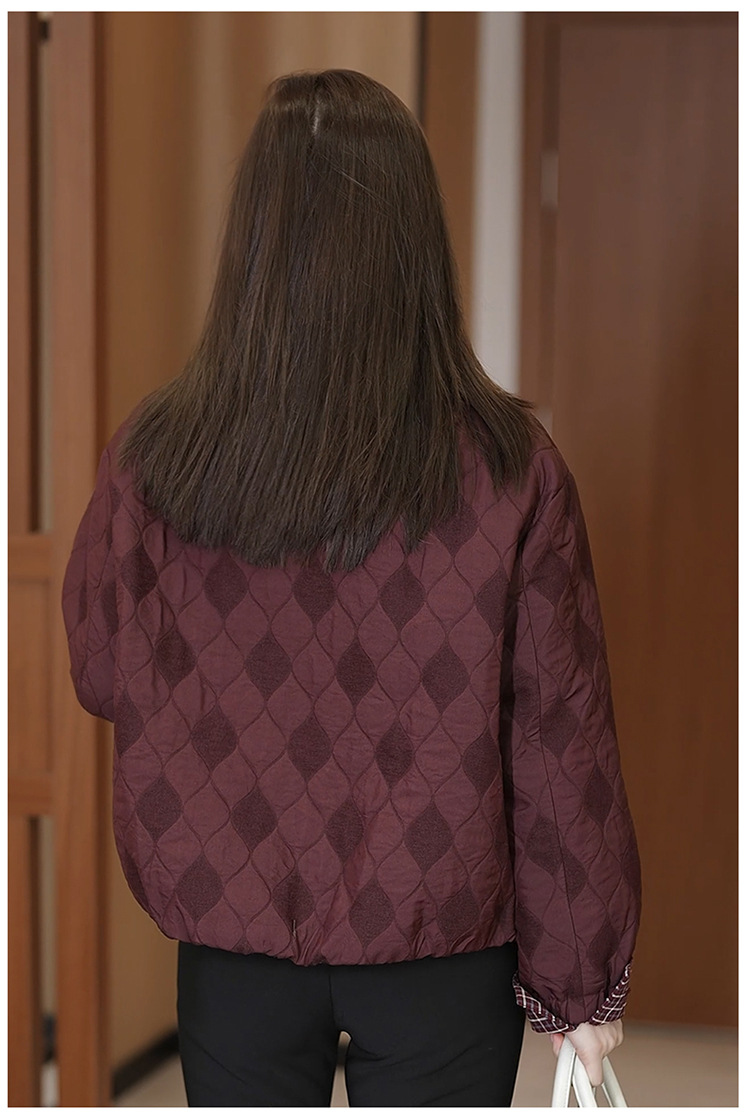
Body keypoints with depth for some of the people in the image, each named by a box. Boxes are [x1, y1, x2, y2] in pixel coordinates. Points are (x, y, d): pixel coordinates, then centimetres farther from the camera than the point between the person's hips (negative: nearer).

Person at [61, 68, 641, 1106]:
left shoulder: (152, 459, -14)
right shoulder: (511, 470, -17)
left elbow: (100, 677, 2)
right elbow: (563, 739, -10)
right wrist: (586, 982, 0)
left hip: (233, 929, 1)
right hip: (440, 942, -1)